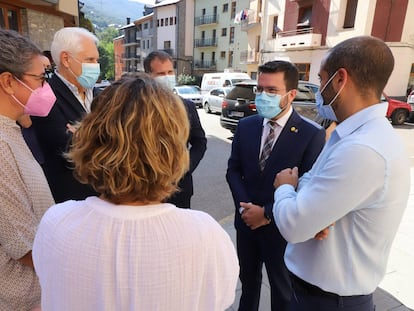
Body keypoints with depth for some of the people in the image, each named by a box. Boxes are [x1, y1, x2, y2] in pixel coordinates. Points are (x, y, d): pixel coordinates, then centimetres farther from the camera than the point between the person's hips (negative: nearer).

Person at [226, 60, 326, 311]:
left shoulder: (312, 134, -17)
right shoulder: (246, 126, -3)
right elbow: (233, 170, 2)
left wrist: (268, 213, -17)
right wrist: (244, 205, -12)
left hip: (282, 227, -4)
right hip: (247, 221, 4)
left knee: (283, 289, 21)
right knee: (248, 279, 27)